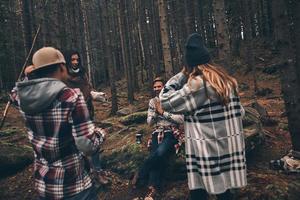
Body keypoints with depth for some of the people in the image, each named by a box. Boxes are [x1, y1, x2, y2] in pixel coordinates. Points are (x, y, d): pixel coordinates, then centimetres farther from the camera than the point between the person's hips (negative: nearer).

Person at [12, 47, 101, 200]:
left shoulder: (22, 97, -7)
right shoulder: (71, 97, -23)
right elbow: (88, 146, -22)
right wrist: (98, 133, -5)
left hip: (42, 184, 6)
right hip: (75, 187, -5)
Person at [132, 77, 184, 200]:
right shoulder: (152, 102, 12)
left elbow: (181, 119, -13)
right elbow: (149, 122, 12)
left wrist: (163, 112, -14)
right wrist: (156, 112, -6)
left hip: (172, 133, -3)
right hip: (157, 134, 4)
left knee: (160, 152, -32)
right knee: (157, 157, -25)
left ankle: (140, 175, -16)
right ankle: (152, 190, -28)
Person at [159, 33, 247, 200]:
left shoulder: (197, 83, -15)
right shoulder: (227, 80, 8)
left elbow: (166, 101, -9)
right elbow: (239, 112, 13)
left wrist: (182, 74, -2)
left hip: (208, 152, -7)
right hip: (230, 149, 7)